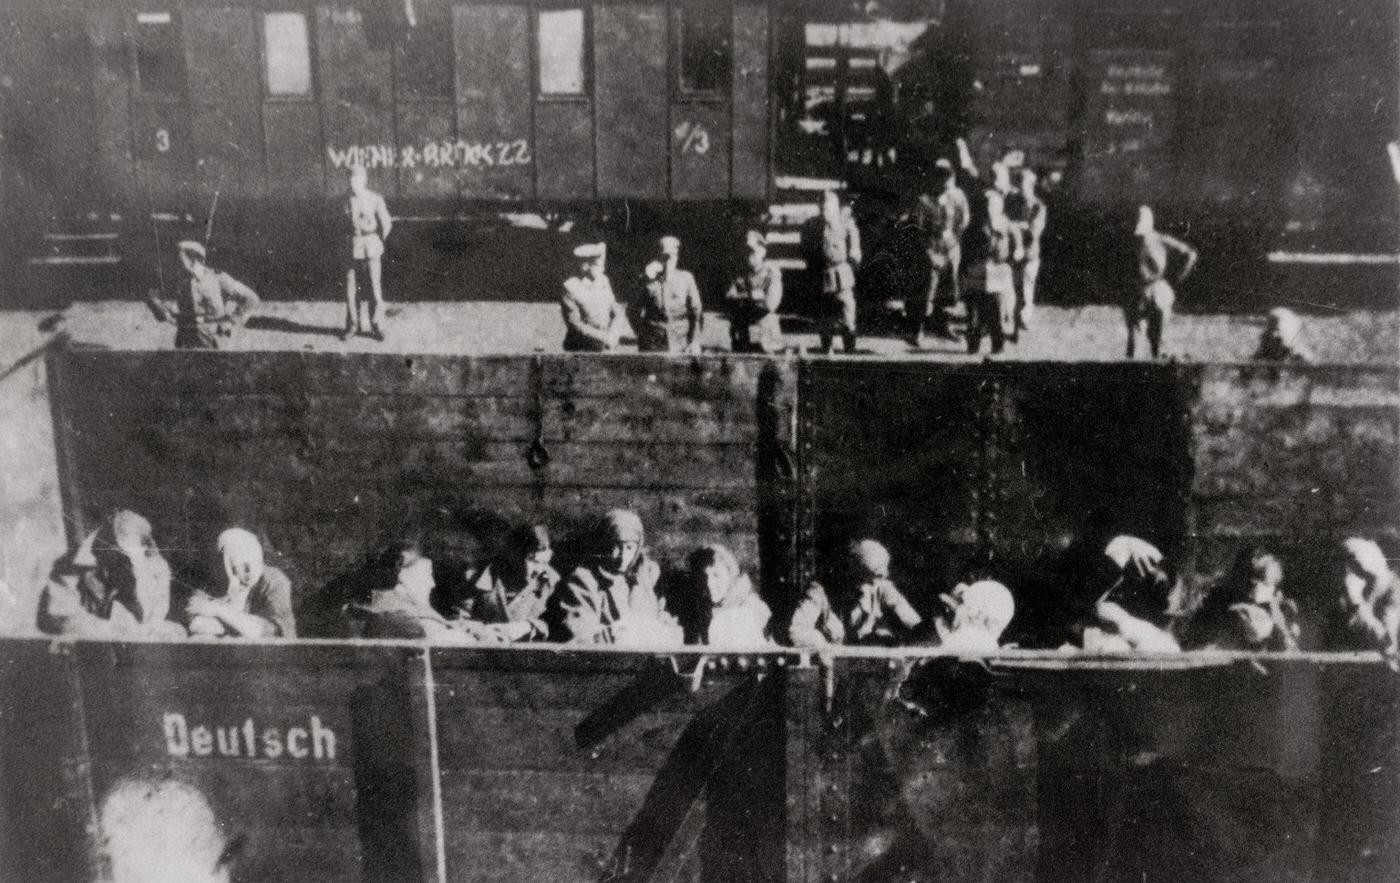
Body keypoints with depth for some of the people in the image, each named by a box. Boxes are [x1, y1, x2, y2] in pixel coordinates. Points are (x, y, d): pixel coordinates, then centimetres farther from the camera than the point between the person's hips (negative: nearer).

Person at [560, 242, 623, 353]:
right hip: (580, 349, -4)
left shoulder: (603, 282, 6)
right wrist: (603, 337, -18)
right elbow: (574, 324, -14)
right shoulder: (571, 288, -9)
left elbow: (617, 314, 7)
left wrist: (613, 335, -12)